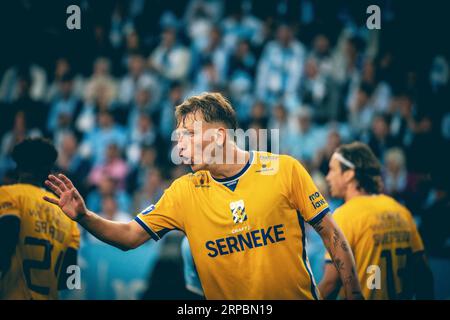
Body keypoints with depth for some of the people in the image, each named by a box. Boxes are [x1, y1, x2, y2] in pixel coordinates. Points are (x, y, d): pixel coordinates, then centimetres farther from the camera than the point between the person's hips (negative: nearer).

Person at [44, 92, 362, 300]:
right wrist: (84, 216, -17)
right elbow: (129, 236, 0)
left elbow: (331, 234, -2)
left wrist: (354, 295, -7)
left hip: (299, 295, -2)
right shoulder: (185, 191, 1)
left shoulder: (285, 170, -7)